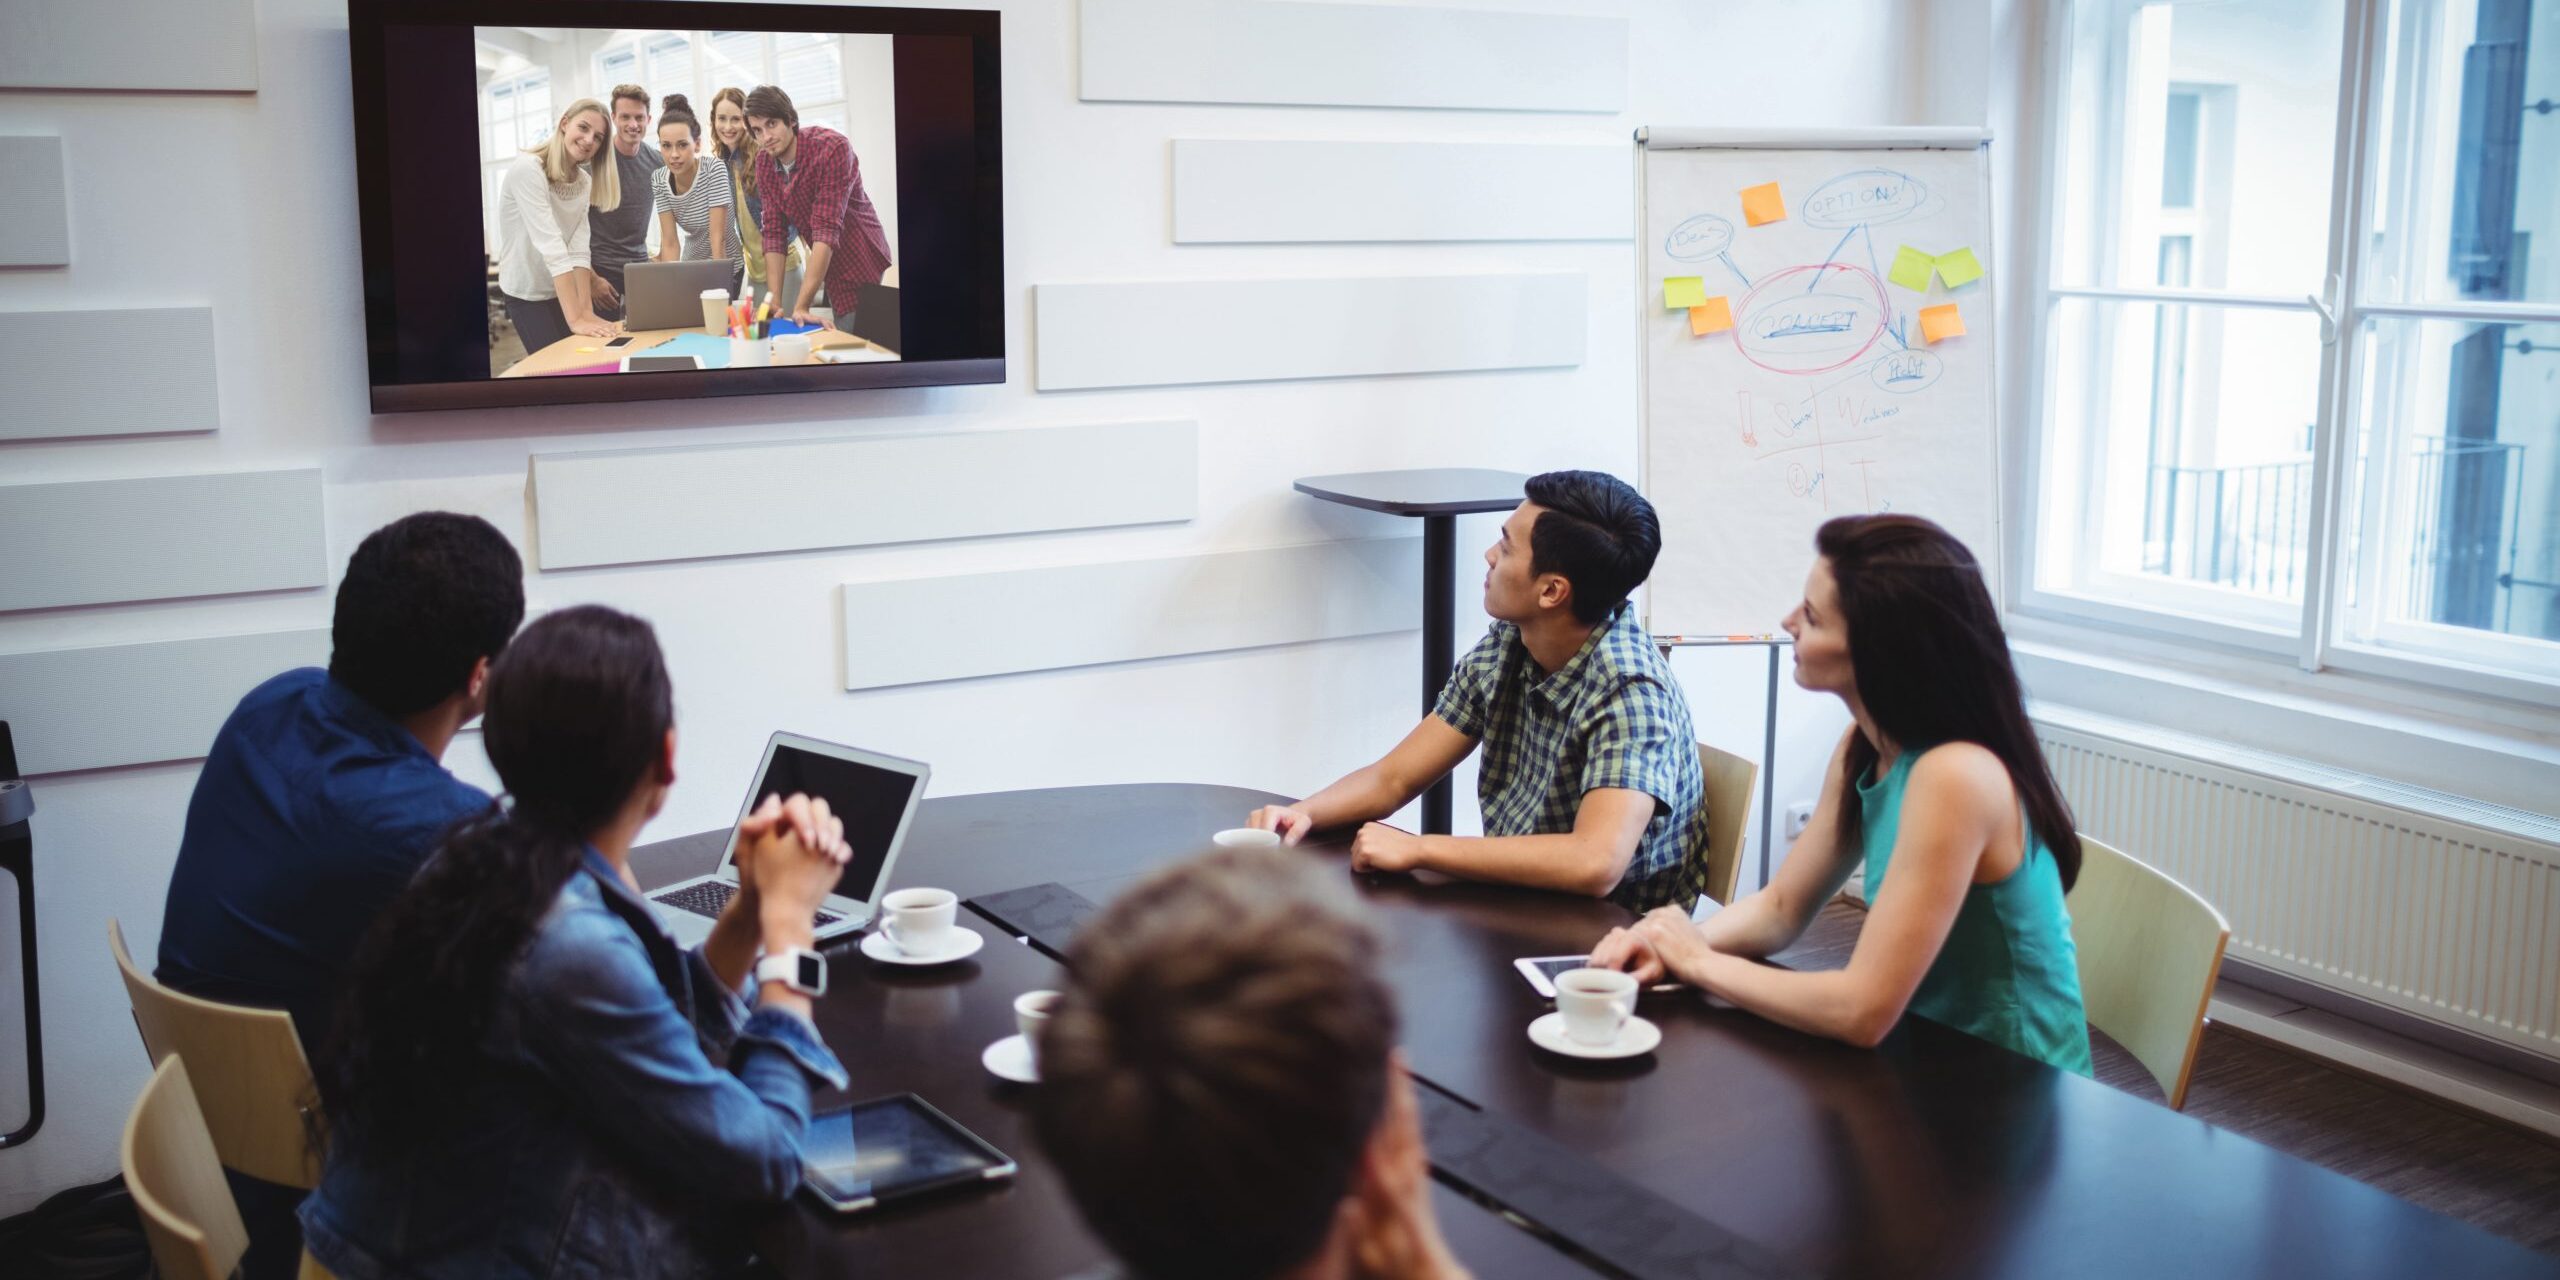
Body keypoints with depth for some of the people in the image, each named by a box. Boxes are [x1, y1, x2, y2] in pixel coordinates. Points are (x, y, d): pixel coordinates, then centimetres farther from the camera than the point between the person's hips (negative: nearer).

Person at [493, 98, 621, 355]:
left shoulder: (584, 181, 2)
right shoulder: (527, 169, -22)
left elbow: (579, 247, -9)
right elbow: (551, 245, -30)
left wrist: (586, 310, -22)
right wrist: (575, 318, -37)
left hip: (565, 289, 6)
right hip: (527, 293, -6)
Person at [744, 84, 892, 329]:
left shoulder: (832, 148, -23)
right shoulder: (764, 162, -3)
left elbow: (826, 229, -29)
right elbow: (774, 232, -2)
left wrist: (801, 307, -33)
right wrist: (774, 302, -12)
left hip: (861, 269, -6)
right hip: (831, 275, 6)